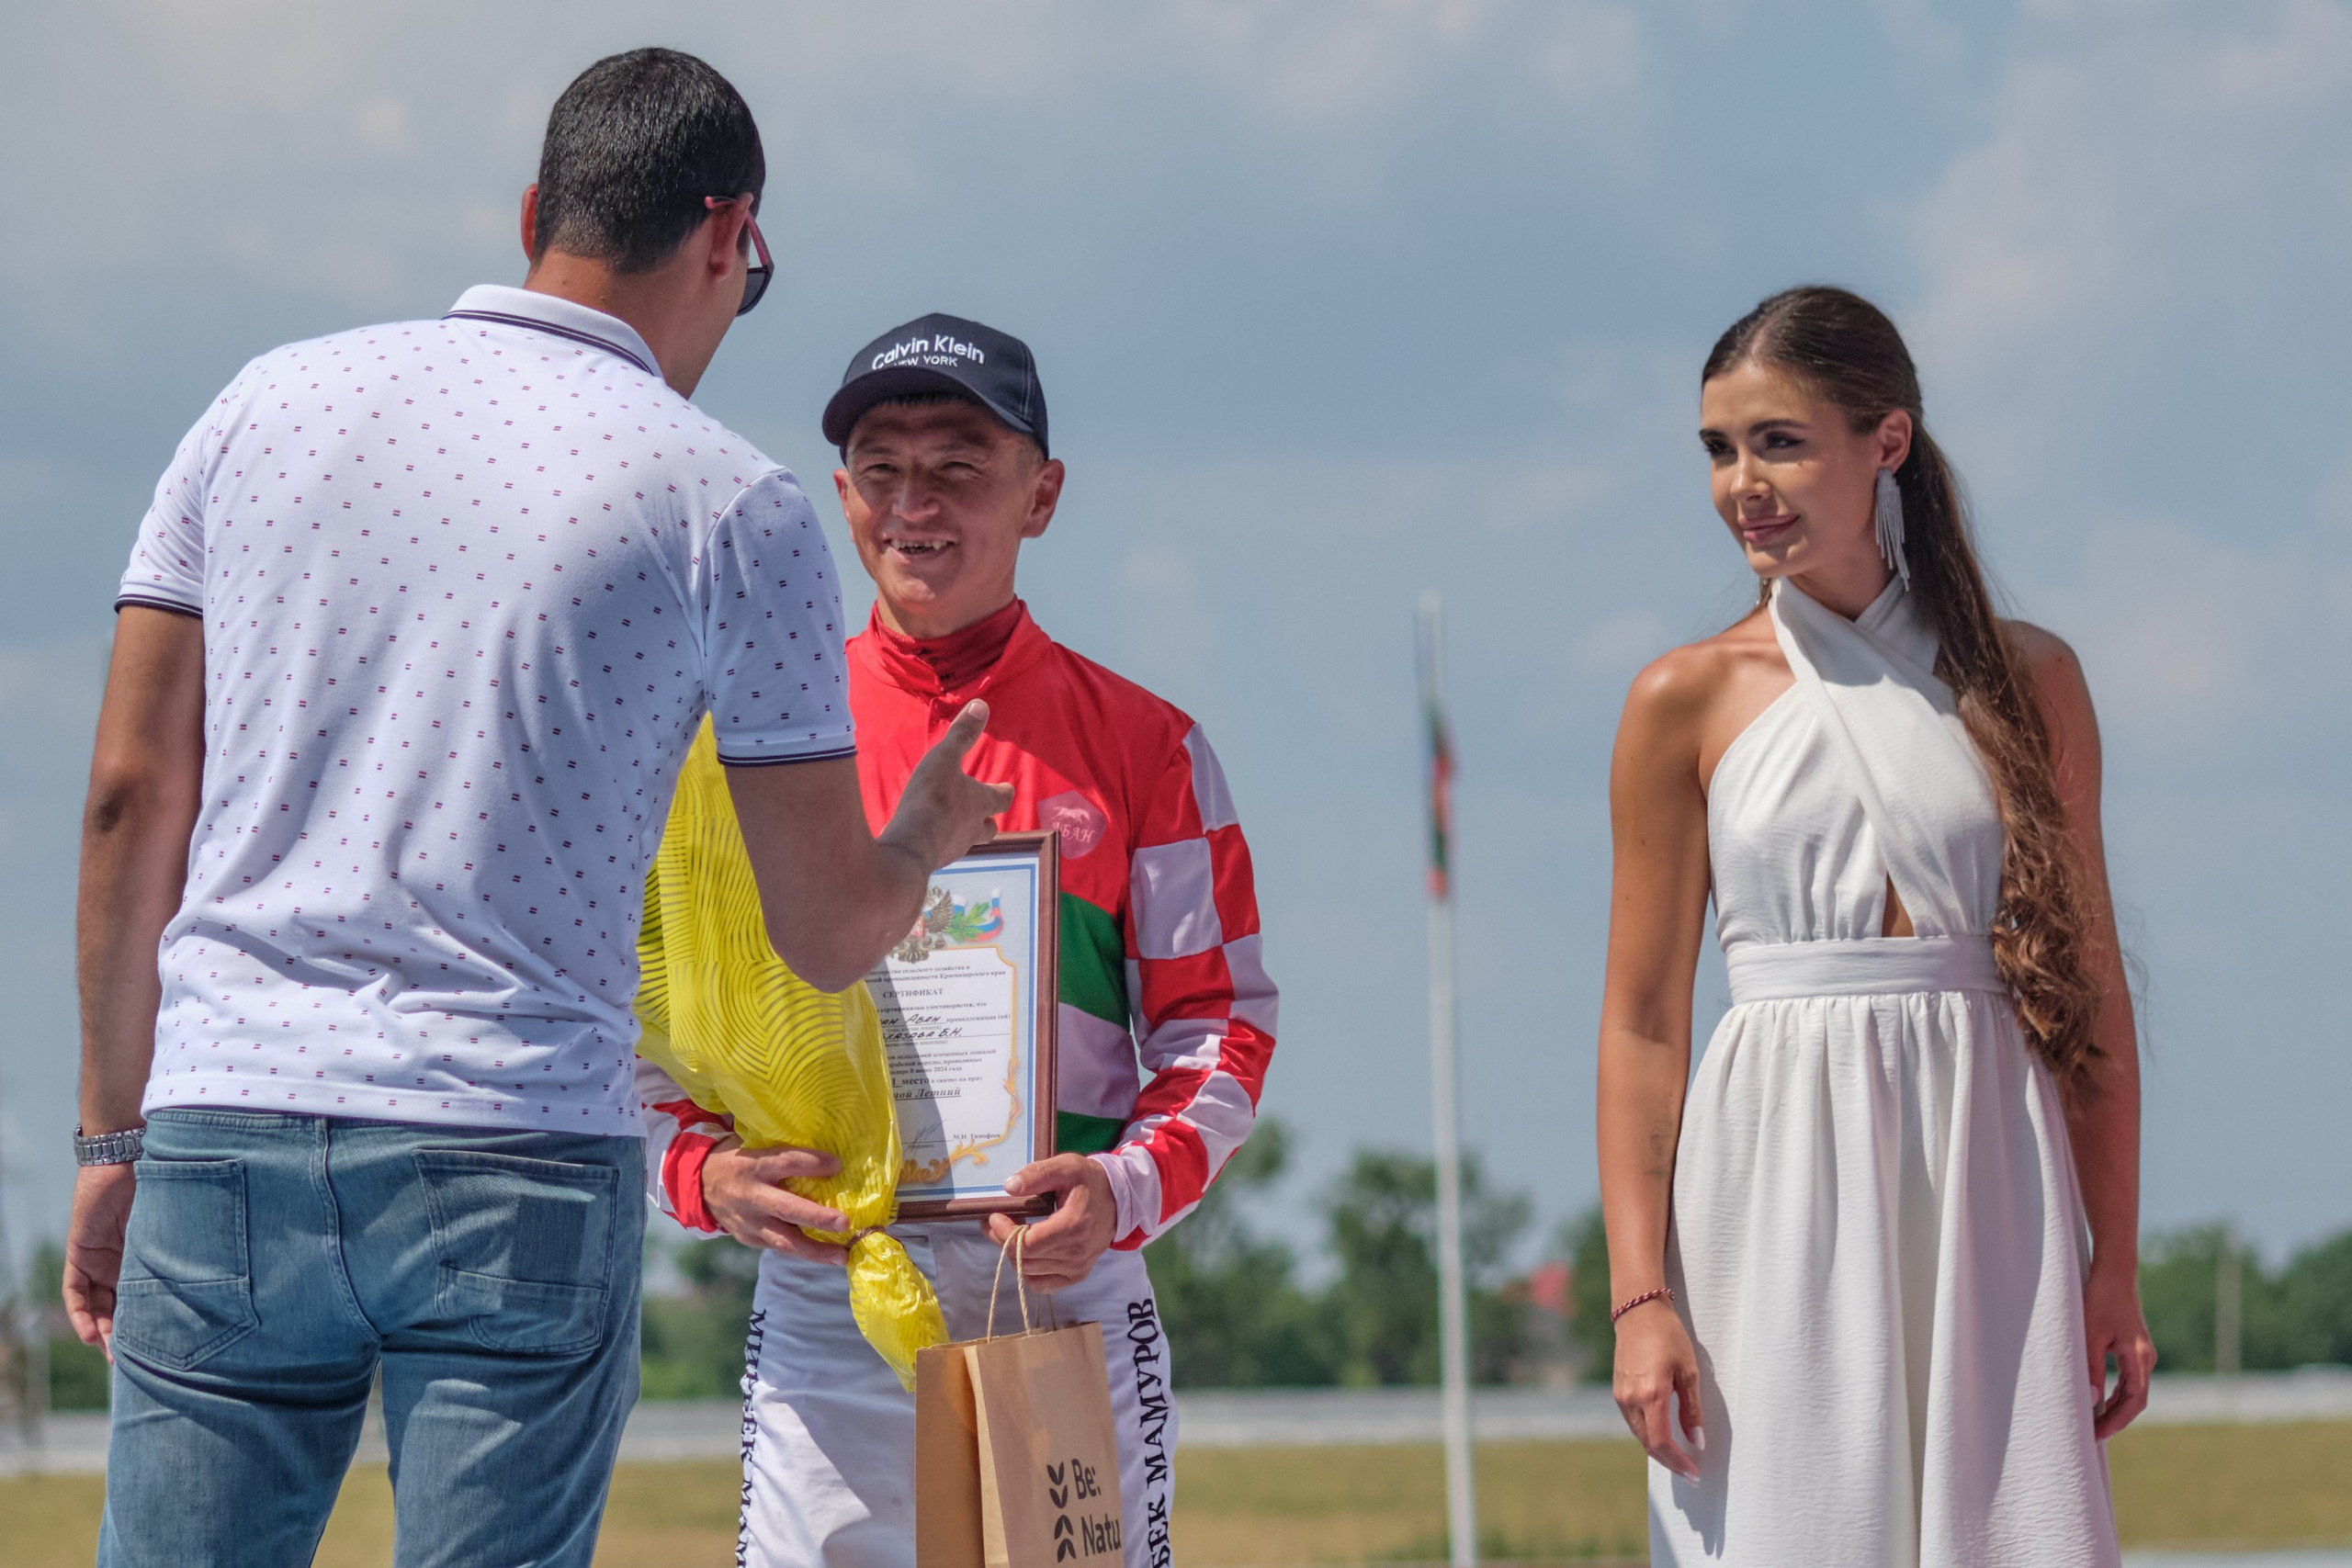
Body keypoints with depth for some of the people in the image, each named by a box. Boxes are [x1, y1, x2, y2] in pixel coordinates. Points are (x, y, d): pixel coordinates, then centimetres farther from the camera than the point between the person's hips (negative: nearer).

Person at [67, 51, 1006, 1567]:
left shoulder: (270, 403, 10)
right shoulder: (731, 505, 1)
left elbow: (132, 799, 10)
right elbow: (829, 932, 5)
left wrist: (115, 1133, 16)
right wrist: (934, 830, 28)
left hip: (226, 1121, 3)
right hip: (520, 1165, -3)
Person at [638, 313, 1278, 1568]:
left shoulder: (1141, 745, 6)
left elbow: (1221, 1018, 4)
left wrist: (1129, 1187, -14)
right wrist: (704, 1164, -10)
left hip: (1068, 1291, 0)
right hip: (823, 1299, 1)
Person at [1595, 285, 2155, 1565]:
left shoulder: (2024, 681, 6)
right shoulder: (1689, 704, 3)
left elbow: (2089, 985, 7)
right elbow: (1642, 1021, 1)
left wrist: (2116, 1266, 2)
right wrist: (1639, 1296, -7)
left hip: (1985, 1184, 1)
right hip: (1782, 1188, -1)